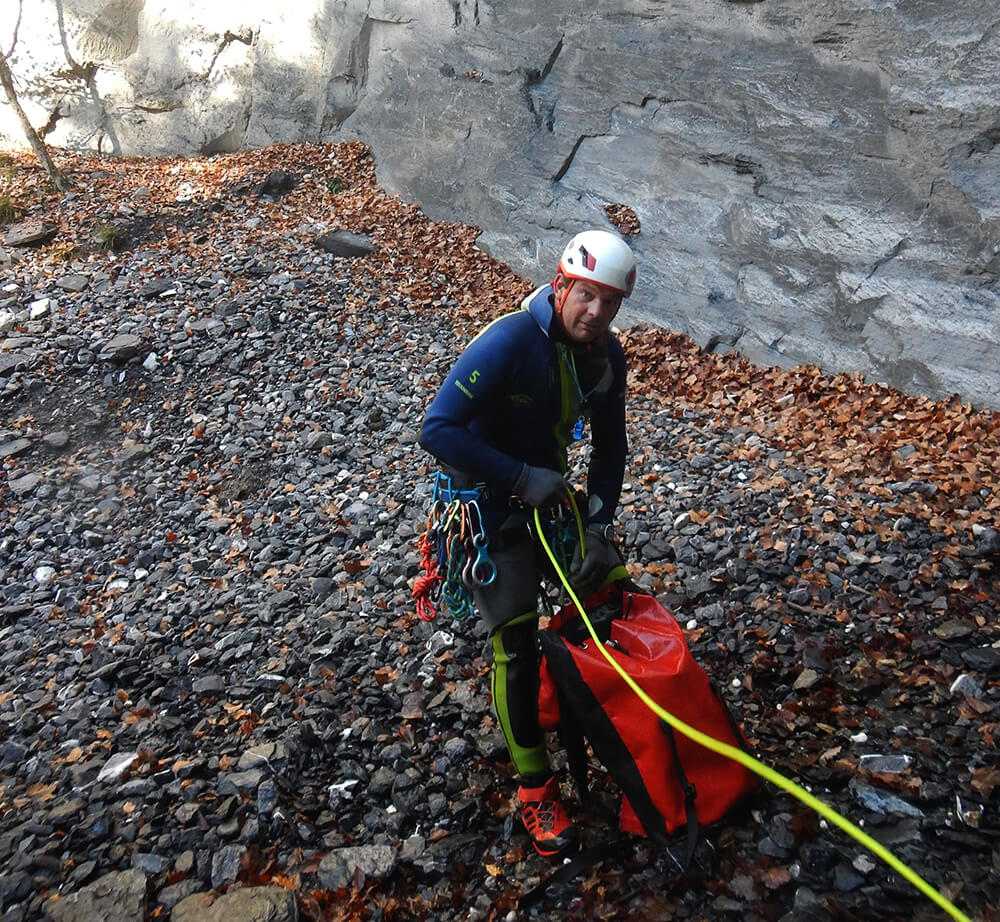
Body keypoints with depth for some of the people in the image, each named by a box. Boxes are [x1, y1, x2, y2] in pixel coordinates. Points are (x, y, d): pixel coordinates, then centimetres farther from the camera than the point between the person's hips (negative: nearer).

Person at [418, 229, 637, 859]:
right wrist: (521, 476, -32)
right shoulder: (508, 343, -28)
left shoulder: (607, 355, -6)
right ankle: (537, 790, 10)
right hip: (490, 506, -6)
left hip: (550, 493, 7)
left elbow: (610, 446, 3)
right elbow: (438, 431, -31)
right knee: (517, 646, -8)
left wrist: (599, 526, -8)